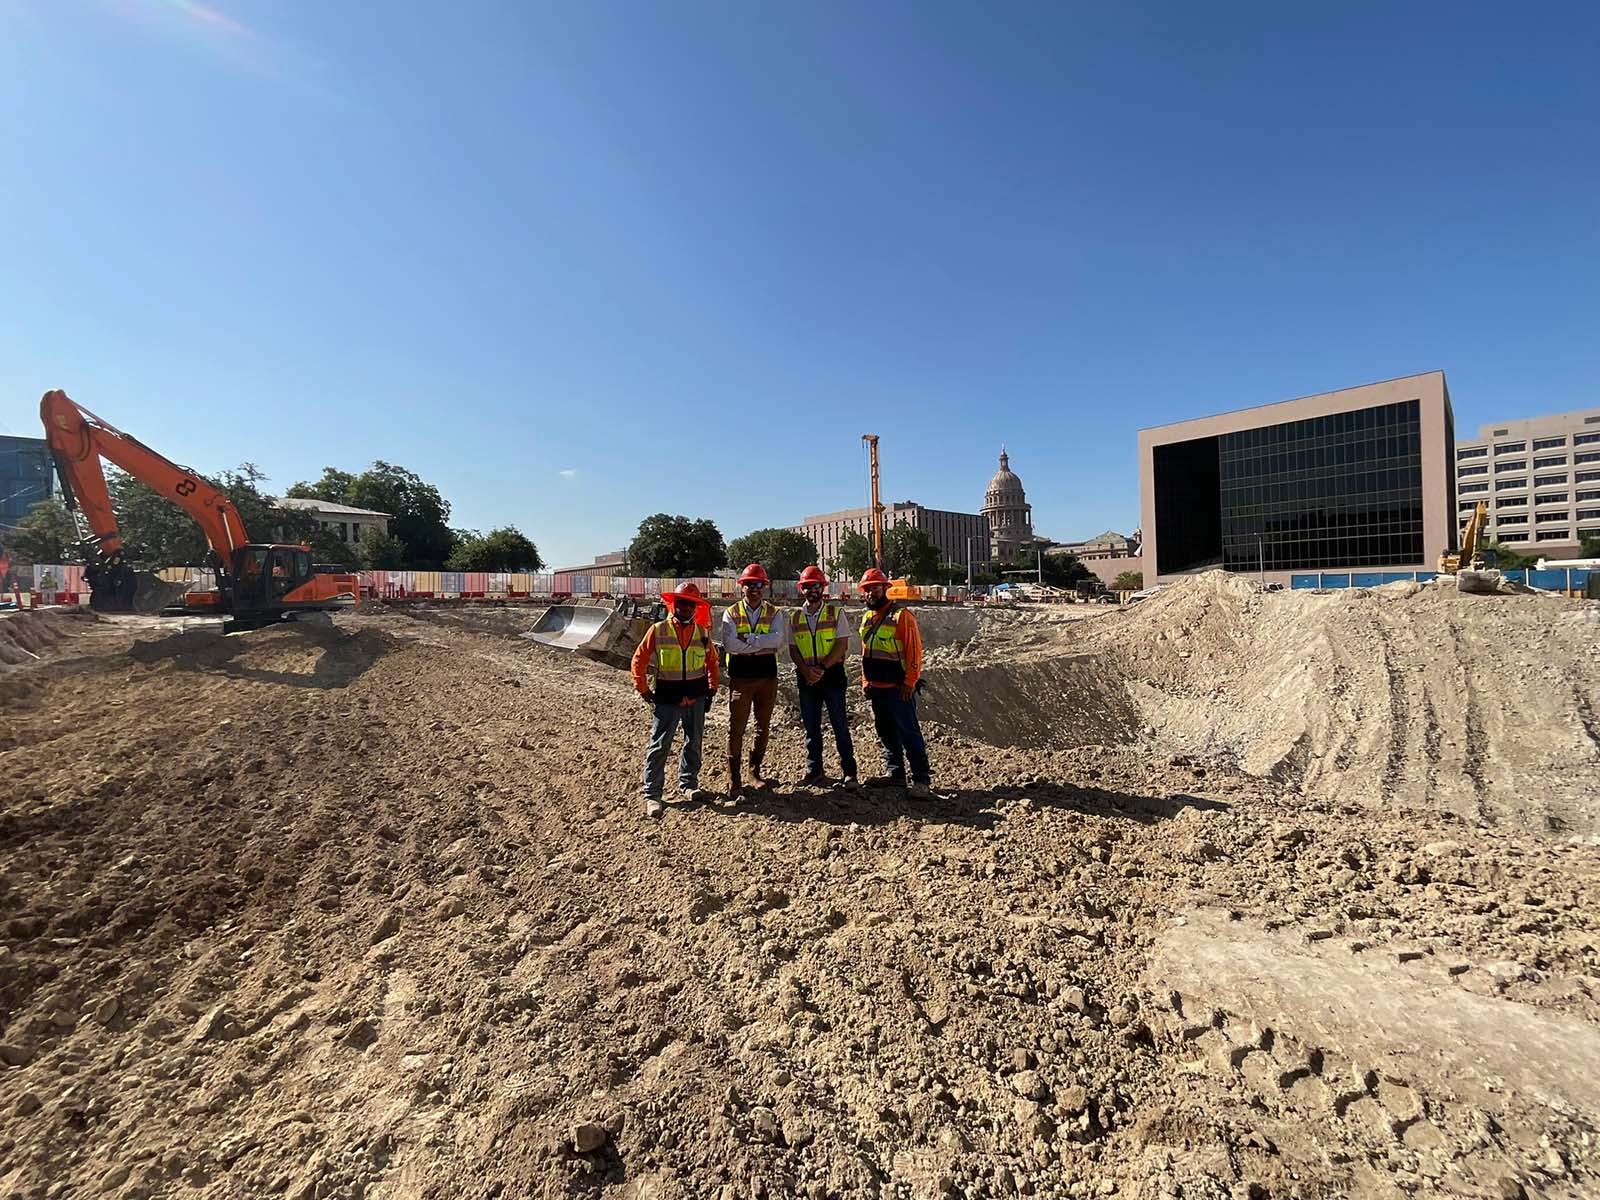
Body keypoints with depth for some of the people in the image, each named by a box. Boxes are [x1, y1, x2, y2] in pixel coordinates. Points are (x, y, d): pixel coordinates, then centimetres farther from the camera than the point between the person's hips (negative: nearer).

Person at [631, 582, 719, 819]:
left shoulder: (702, 633, 2)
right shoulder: (657, 630, -7)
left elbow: (712, 661, 16)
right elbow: (639, 661, -1)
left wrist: (712, 688, 11)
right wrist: (643, 691, -3)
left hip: (696, 699, 4)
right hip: (667, 700, -3)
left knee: (694, 744, 14)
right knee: (659, 747, -1)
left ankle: (688, 785, 32)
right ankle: (651, 795, 10)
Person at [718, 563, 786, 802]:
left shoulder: (774, 613, 3)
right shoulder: (731, 613, -1)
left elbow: (778, 640, -15)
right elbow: (729, 644, -16)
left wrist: (746, 640, -19)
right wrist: (763, 646, -14)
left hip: (767, 677, 3)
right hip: (740, 677, -2)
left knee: (763, 727, 13)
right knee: (736, 729, -1)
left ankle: (755, 772, 30)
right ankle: (733, 783, 8)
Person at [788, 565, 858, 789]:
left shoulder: (835, 613, -1)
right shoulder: (795, 617, 9)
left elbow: (843, 644, -8)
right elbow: (793, 648, 5)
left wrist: (822, 667, -16)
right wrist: (806, 670, -11)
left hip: (832, 674, -3)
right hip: (806, 677, 3)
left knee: (840, 726, 1)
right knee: (811, 727, 11)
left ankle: (849, 772, 9)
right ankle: (814, 771, 21)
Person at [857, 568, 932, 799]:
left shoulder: (901, 616, -9)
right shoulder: (866, 618, 14)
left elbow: (914, 651, -13)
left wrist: (909, 682, -16)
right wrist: (866, 681, 15)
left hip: (898, 687, -8)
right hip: (877, 686, 8)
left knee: (908, 732, -7)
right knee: (885, 732, 15)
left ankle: (922, 779, -2)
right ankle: (894, 773, 27)